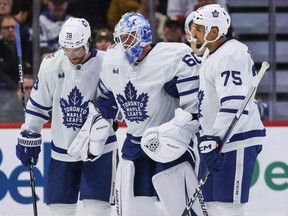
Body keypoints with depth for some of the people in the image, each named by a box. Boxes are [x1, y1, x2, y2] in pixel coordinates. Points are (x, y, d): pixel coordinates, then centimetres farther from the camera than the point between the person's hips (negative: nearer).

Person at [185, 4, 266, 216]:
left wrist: (213, 140, -31)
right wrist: (208, 140, 27)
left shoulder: (230, 55, -17)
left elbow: (234, 104, -27)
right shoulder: (212, 55, 17)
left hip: (236, 142, -11)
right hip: (217, 142, 11)